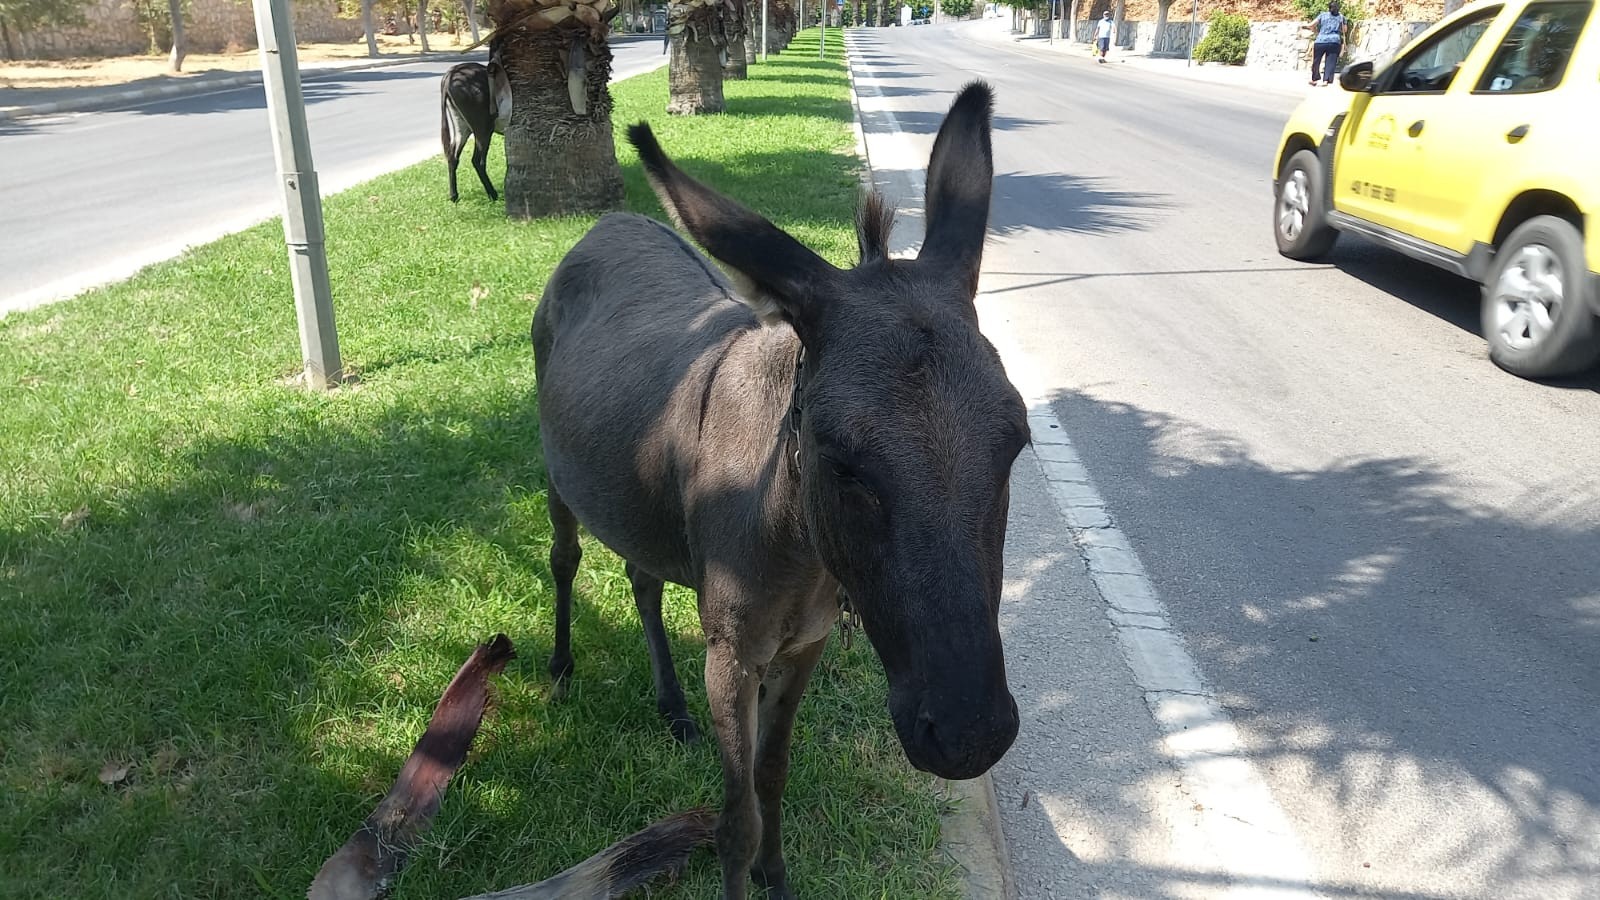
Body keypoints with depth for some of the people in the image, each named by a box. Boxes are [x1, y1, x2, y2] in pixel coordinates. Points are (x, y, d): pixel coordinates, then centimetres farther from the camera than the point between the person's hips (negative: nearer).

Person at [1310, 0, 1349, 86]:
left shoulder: (1322, 15, 9)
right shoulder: (1341, 18, 14)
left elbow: (1311, 25, 4)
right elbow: (1345, 30, 20)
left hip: (1320, 42, 0)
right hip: (1335, 42, 1)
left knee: (1316, 61, 14)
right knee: (1330, 62, 0)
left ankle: (1314, 79, 20)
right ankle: (1326, 80, -13)